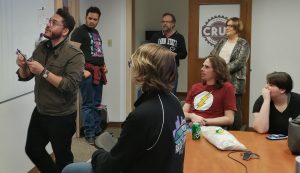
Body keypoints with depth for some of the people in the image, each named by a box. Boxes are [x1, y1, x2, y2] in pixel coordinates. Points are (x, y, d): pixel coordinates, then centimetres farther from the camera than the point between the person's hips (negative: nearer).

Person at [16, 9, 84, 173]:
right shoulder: (41, 47, 2)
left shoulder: (74, 55, -18)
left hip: (61, 117, -7)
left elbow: (70, 85, -28)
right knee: (32, 149, 21)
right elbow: (25, 76, 9)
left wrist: (43, 72, -29)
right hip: (39, 112, 7)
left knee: (63, 158, 12)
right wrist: (22, 66, -13)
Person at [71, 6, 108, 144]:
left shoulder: (96, 32, 20)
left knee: (97, 104, 13)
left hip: (98, 72, 8)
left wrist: (103, 65, 14)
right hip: (87, 72, -8)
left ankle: (97, 131, 22)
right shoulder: (79, 31, -5)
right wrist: (82, 70, -21)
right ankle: (89, 134, 2)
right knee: (88, 104, -4)